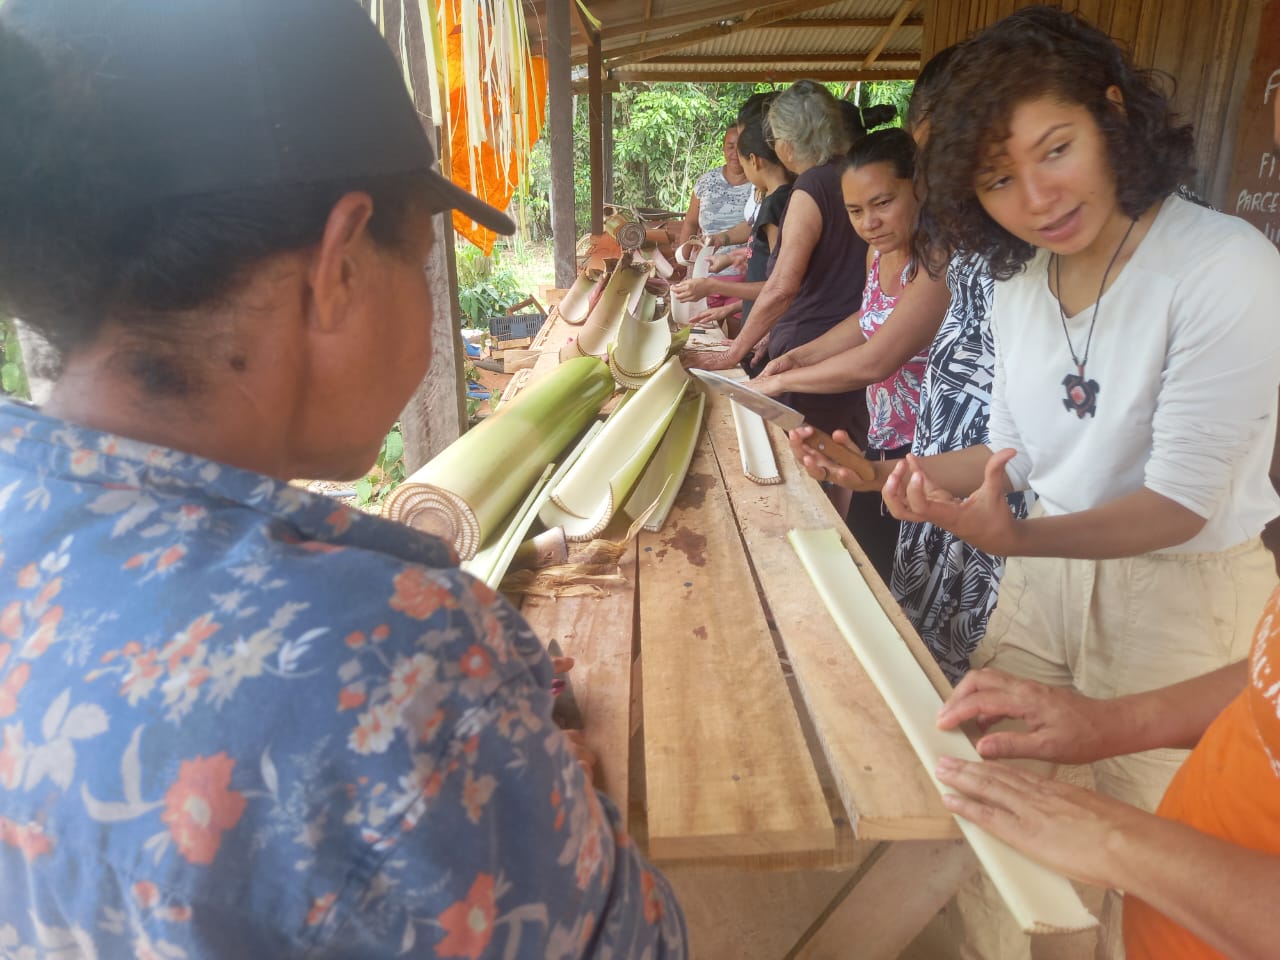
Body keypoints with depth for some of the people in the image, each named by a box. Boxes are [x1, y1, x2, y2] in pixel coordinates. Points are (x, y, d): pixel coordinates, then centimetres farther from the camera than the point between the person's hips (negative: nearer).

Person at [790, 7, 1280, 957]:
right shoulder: (1018, 281, -1)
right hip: (1052, 566, 6)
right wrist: (887, 474, -3)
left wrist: (1019, 539, -38)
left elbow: (1182, 502, -23)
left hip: (1183, 595, -5)